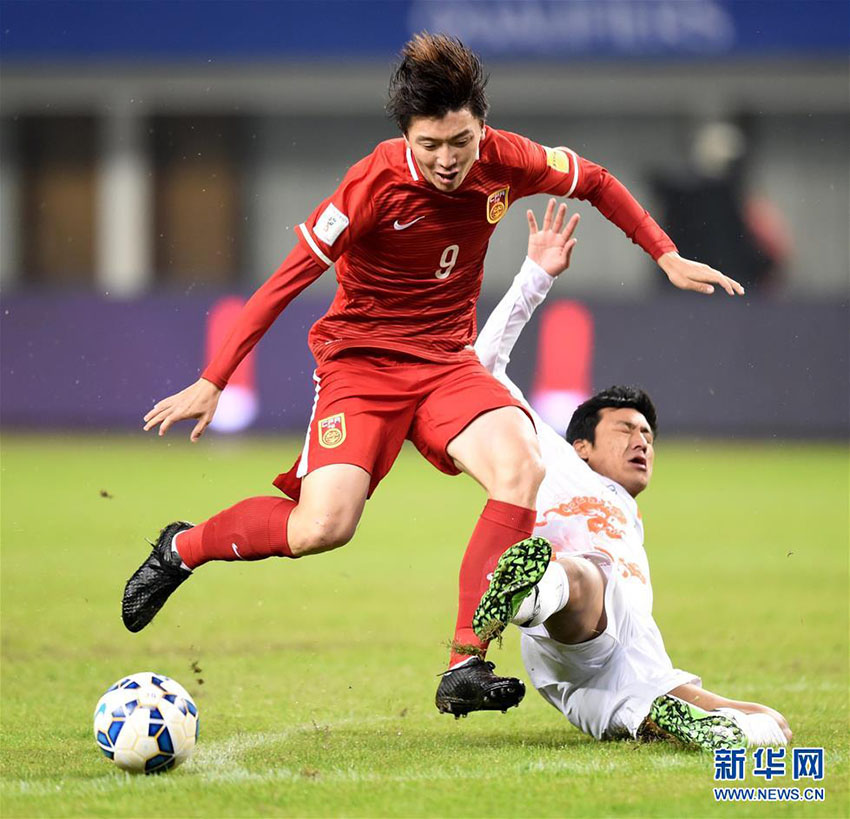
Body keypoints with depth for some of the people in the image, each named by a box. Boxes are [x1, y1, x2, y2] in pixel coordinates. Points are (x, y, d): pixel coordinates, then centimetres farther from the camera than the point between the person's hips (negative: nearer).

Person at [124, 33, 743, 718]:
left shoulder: (505, 162, -9)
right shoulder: (375, 184, -20)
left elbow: (596, 182, 13)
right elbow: (290, 278, -14)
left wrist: (667, 257, 10)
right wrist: (212, 383, -14)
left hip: (448, 364, 4)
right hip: (361, 359, -4)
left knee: (522, 466, -26)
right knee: (322, 527, -24)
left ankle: (464, 670, -23)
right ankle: (183, 548, 7)